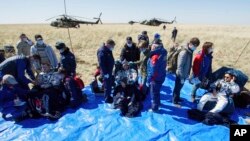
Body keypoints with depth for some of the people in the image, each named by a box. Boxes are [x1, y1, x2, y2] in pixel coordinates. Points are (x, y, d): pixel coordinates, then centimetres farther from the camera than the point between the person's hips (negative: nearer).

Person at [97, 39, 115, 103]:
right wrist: (105, 73, -23)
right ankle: (107, 99, 17)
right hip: (106, 72, -10)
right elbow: (101, 63, -26)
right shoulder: (102, 51, -24)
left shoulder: (108, 50, 7)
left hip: (109, 70, 10)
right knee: (107, 86, 2)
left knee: (110, 84, 20)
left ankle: (109, 97, 36)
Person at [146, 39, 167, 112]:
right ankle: (157, 103, 48)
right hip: (161, 76, 8)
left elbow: (152, 70, -24)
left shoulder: (155, 56, -28)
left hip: (156, 78, -8)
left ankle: (154, 108, 28)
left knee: (154, 93, 11)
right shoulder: (163, 53, -4)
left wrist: (148, 80, -16)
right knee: (157, 91, 28)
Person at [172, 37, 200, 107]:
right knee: (177, 88, 10)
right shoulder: (184, 53, -28)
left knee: (179, 87, 24)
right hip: (180, 75, -8)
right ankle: (175, 101, 27)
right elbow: (180, 66, -26)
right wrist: (182, 77, -21)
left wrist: (187, 74, 14)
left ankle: (177, 98, 43)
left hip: (184, 74, 8)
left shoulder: (190, 51, 0)